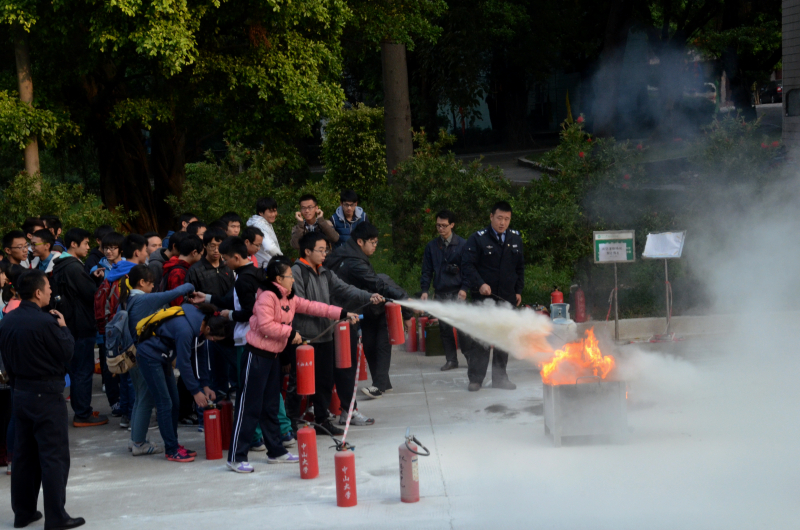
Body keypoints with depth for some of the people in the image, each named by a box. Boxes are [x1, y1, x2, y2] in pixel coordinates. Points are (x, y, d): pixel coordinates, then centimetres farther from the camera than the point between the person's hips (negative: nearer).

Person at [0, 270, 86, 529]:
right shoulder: (45, 322, -21)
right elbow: (66, 353, -12)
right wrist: (63, 328, 1)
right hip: (47, 394, -8)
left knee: (23, 454, 15)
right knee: (54, 456, -1)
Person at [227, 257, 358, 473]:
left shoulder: (289, 299, 12)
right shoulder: (267, 297, -16)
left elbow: (312, 307, 13)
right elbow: (265, 325, -25)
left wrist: (342, 314, 8)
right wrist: (290, 333, -16)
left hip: (274, 356, 9)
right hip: (257, 356, -9)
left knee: (271, 406, 16)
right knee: (250, 407, -8)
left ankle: (276, 451, 24)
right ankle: (236, 457, -5)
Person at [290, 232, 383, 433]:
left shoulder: (325, 273, 13)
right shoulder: (296, 272, -11)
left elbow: (344, 290, 3)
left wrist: (369, 297, -12)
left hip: (324, 335, 8)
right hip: (303, 337, -8)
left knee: (326, 379, 12)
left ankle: (322, 419, 24)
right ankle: (292, 422, 8)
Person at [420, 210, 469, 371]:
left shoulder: (462, 244, 1)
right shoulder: (432, 246, 10)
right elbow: (427, 270, 13)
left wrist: (464, 288, -9)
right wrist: (424, 290, 3)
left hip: (458, 292, -3)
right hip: (440, 293, 3)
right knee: (445, 327, 4)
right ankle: (451, 359, 12)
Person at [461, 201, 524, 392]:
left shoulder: (515, 239, 12)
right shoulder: (478, 238, -4)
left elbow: (520, 267, 21)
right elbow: (467, 265, -8)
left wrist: (518, 290, 14)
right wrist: (479, 284, -21)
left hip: (507, 298, 5)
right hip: (484, 296, -4)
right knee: (481, 339, -5)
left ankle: (500, 377, 16)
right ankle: (475, 378, 1)